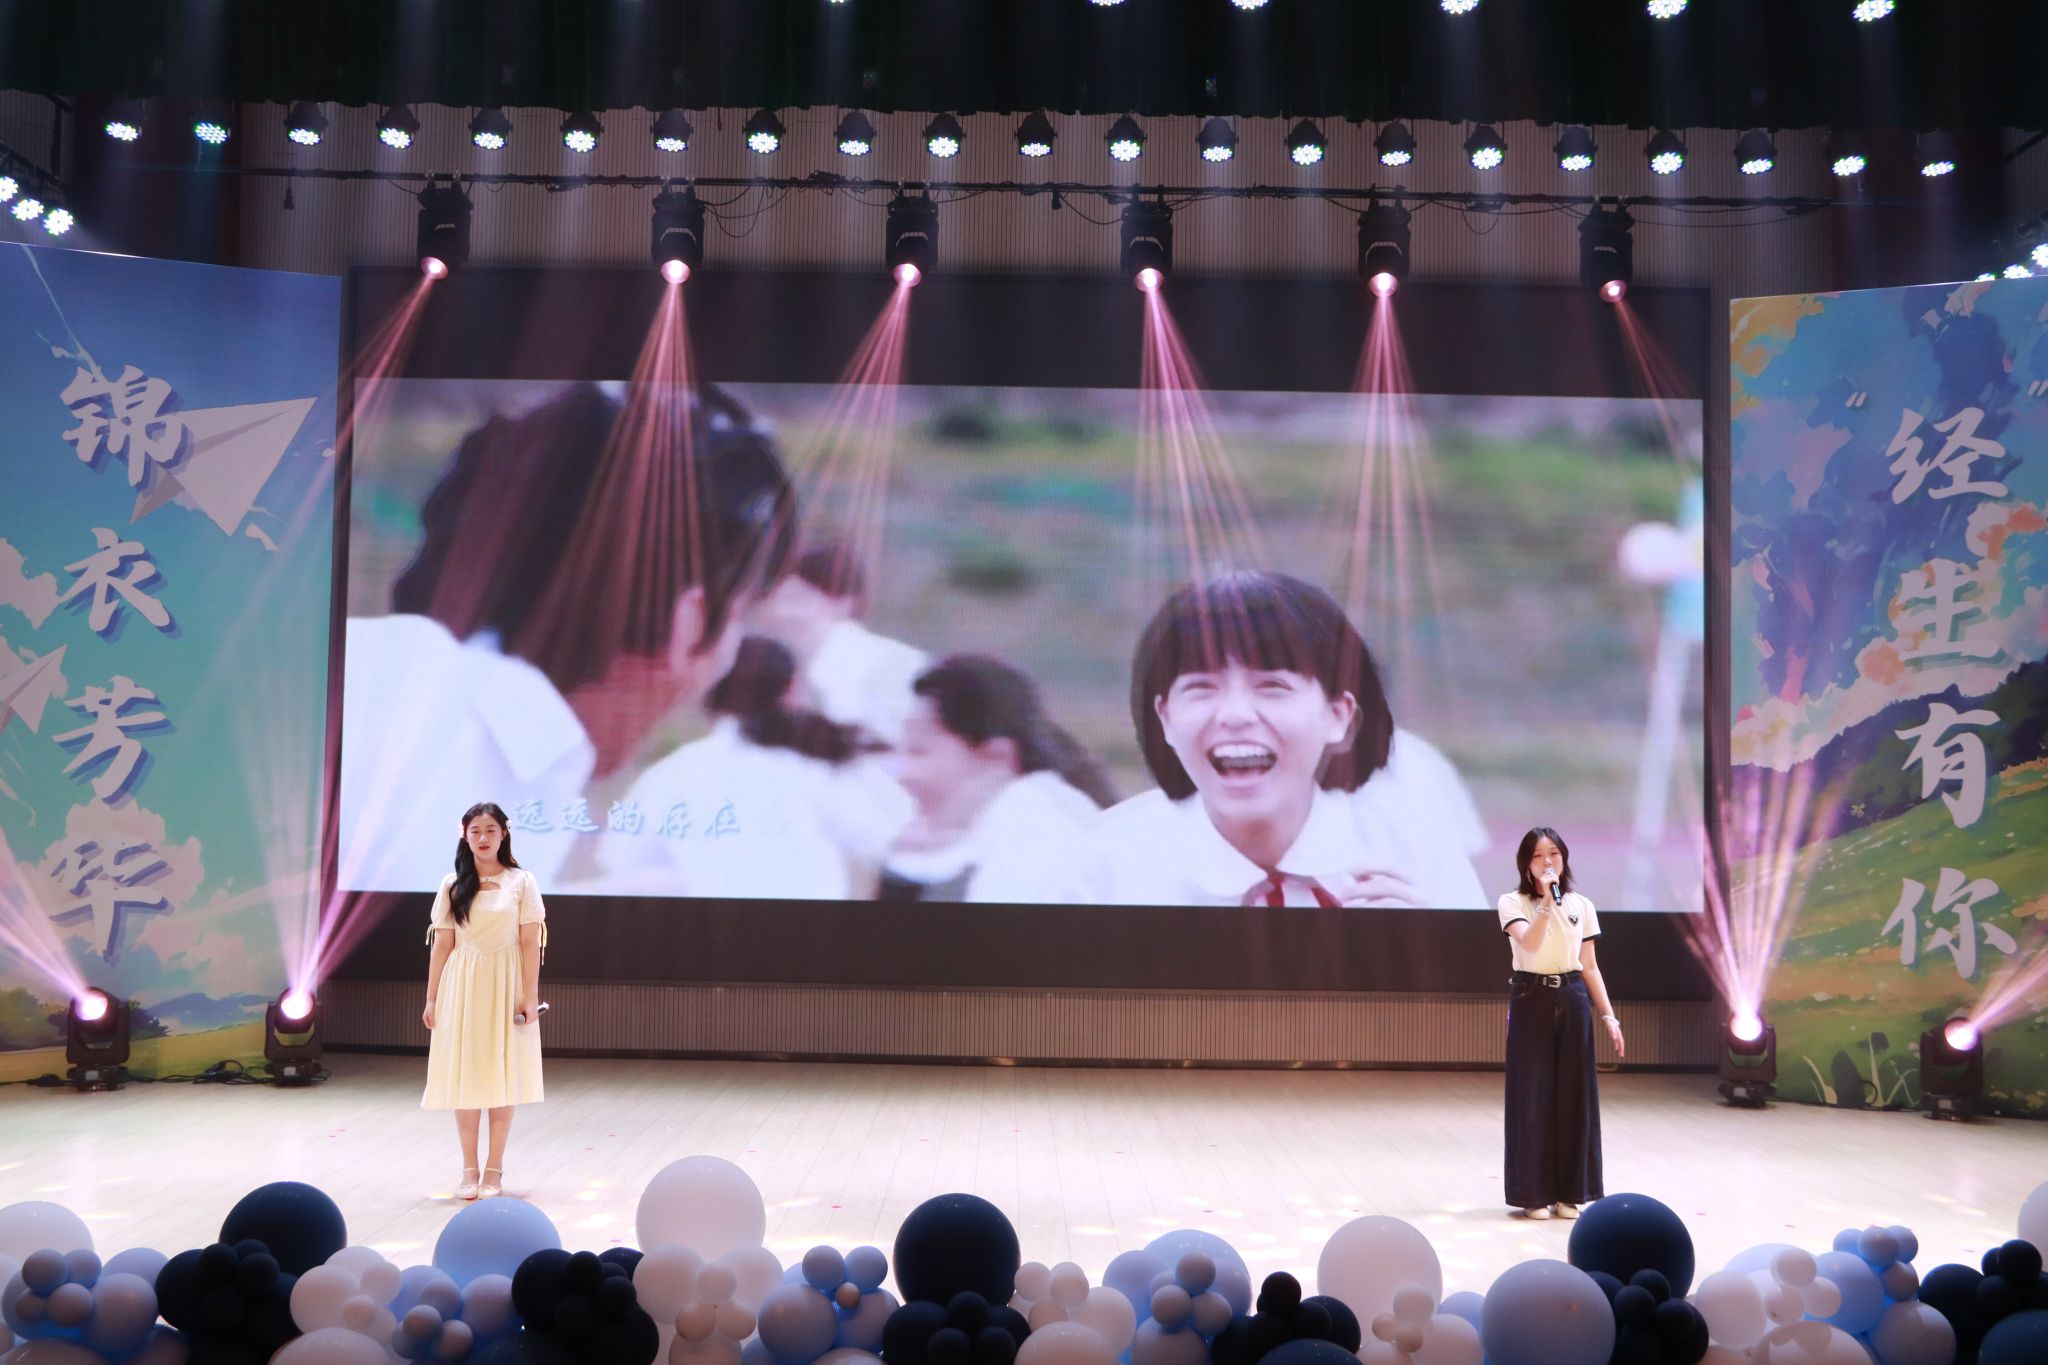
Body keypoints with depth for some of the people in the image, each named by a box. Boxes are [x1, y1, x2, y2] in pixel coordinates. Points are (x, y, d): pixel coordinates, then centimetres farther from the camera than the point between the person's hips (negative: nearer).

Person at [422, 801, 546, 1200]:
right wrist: (431, 999, 3)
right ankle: (469, 1168, 14)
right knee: (463, 1076, 3)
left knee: (502, 1076, 2)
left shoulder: (521, 882, -1)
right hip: (461, 987, 2)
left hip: (505, 987, -2)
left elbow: (530, 943, -4)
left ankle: (494, 1169, 12)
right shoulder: (452, 885, 5)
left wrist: (530, 996, -9)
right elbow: (442, 945, 5)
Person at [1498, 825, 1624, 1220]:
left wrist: (1608, 1015, 5)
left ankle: (1569, 1191, 15)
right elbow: (1530, 943, -21)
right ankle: (1534, 1193, 8)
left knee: (1574, 1094, 5)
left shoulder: (1581, 906, 8)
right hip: (1530, 999, -3)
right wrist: (1547, 900, -25)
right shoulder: (1513, 902, -2)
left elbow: (1590, 967, 10)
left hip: (1573, 1000, 3)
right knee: (1532, 1094, -1)